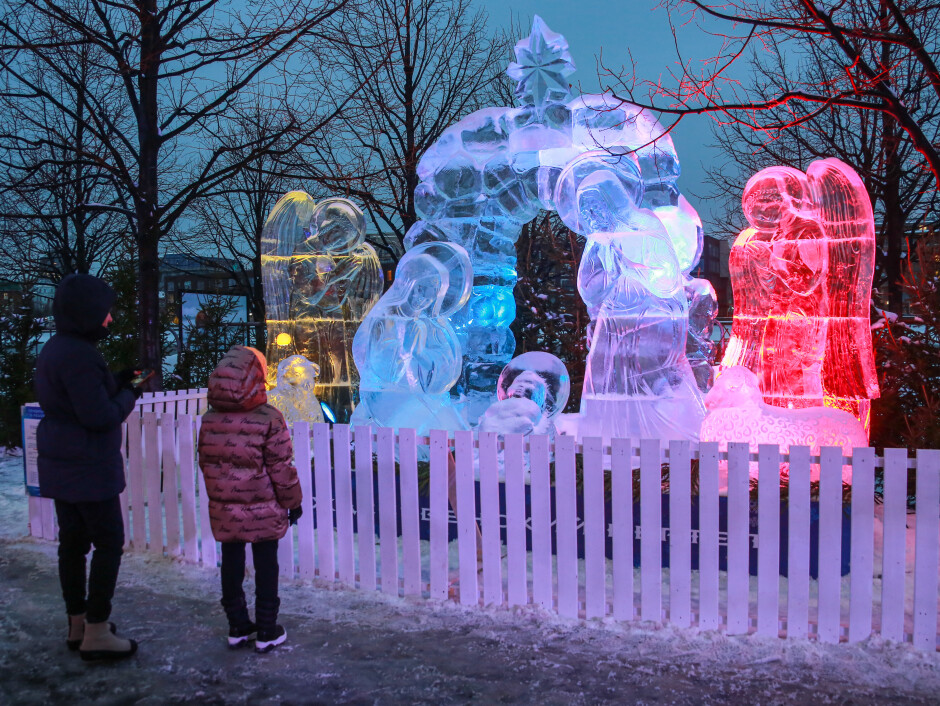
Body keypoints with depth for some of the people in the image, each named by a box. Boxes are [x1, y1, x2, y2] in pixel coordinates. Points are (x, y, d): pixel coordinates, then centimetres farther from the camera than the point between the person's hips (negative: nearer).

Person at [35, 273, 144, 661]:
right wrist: (129, 394, -6)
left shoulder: (54, 349, 10)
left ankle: (77, 625, 24)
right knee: (109, 544, -2)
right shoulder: (77, 355, -22)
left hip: (60, 465, 10)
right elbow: (100, 416, -23)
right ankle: (96, 635, 4)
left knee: (73, 542, 14)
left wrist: (117, 381, 7)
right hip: (87, 468, -10)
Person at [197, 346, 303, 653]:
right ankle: (267, 632, 15)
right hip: (263, 509, -4)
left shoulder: (210, 419, -2)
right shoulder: (269, 418, -16)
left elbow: (205, 463, 8)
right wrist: (292, 501, 1)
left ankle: (237, 627, 25)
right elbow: (281, 466, -11)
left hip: (223, 508, 4)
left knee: (231, 564, 14)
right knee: (266, 567, 7)